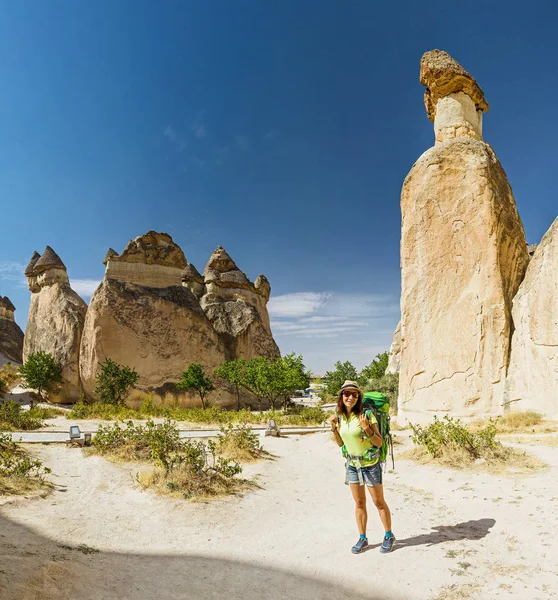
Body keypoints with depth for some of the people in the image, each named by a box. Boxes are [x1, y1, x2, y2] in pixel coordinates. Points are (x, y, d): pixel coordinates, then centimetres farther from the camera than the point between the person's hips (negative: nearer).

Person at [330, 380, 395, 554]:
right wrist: (333, 427, -9)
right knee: (359, 503, 15)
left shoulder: (366, 414, -20)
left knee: (379, 502, 10)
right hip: (352, 464, 5)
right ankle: (362, 538, 29)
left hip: (370, 464, -4)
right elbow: (340, 443, 7)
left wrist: (367, 428, -32)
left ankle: (389, 536, 30)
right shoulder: (340, 416, -4)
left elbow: (379, 443, -16)